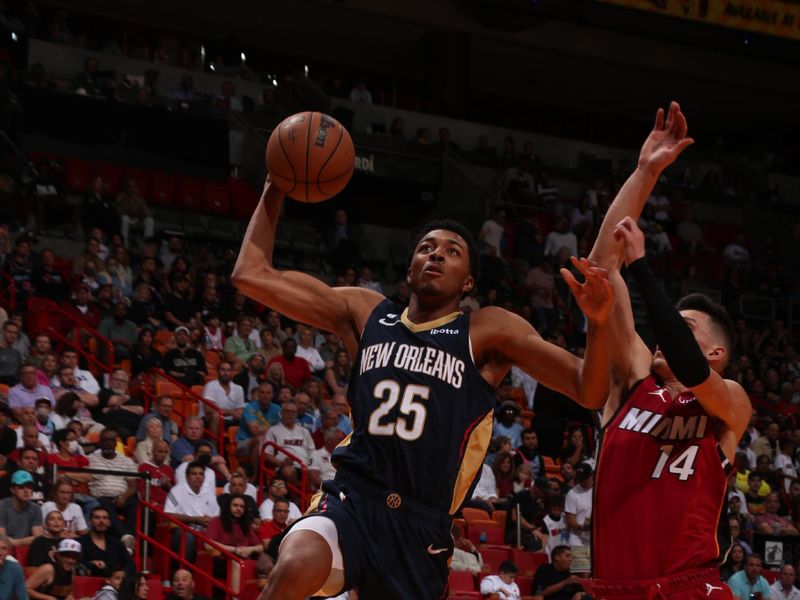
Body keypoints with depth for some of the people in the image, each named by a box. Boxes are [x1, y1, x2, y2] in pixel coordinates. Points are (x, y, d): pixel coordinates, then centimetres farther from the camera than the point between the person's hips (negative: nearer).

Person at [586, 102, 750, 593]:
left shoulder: (731, 403, 4)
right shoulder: (635, 379, 13)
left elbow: (690, 370, -20)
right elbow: (603, 264, 9)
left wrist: (640, 264, -15)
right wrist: (646, 172, 5)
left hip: (689, 587, -4)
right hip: (613, 585, 4)